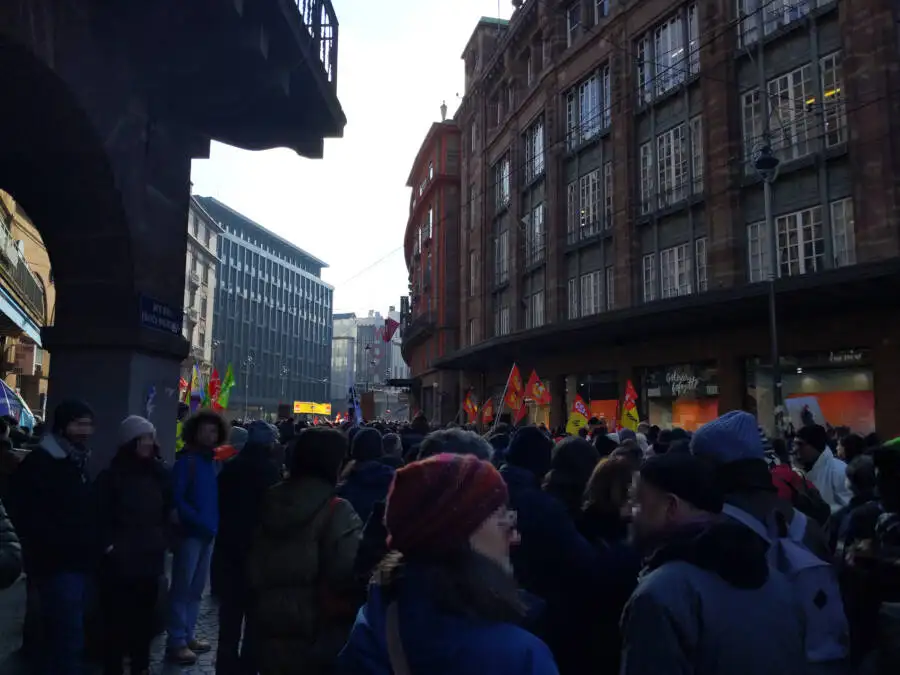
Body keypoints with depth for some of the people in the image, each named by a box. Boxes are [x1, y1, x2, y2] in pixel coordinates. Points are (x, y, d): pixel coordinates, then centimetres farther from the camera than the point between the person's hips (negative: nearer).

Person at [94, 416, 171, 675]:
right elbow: (101, 515, -7)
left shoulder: (159, 473, 8)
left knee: (145, 614, 11)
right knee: (117, 617, 0)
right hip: (120, 559, -4)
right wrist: (109, 545, -11)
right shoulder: (112, 474, -5)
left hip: (150, 557, 4)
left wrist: (163, 541, 3)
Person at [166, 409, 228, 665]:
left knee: (196, 588, 13)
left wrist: (214, 523, 4)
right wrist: (200, 521, -20)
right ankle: (176, 642, 3)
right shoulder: (186, 460, -8)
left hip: (208, 533, 7)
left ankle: (187, 635, 22)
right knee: (182, 587, -3)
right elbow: (177, 499, -15)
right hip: (189, 532, -7)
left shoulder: (211, 461, 13)